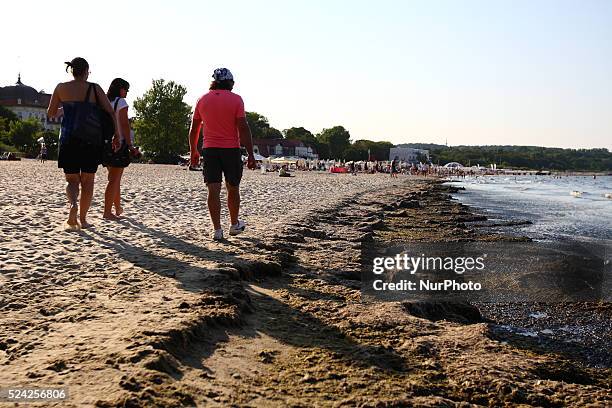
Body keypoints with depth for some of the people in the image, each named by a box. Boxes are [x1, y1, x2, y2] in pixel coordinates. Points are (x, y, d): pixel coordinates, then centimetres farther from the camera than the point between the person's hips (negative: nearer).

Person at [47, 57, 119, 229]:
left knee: (72, 180, 10)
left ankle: (73, 204, -20)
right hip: (91, 140, -1)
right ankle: (83, 219, 14)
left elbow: (50, 113, 11)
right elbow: (110, 112, -4)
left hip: (68, 139, 1)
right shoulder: (94, 88, 0)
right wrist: (116, 136, 3)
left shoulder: (61, 88, 3)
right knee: (87, 181, 11)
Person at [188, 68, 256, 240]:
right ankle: (235, 225, 26)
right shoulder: (236, 99, -4)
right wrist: (251, 155, -9)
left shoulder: (202, 100, 7)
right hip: (231, 149, -2)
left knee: (213, 190, 0)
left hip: (209, 150, 2)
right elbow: (243, 128, -11)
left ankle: (217, 230, -3)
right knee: (233, 189, 12)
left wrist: (193, 152, 21)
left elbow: (193, 130, 10)